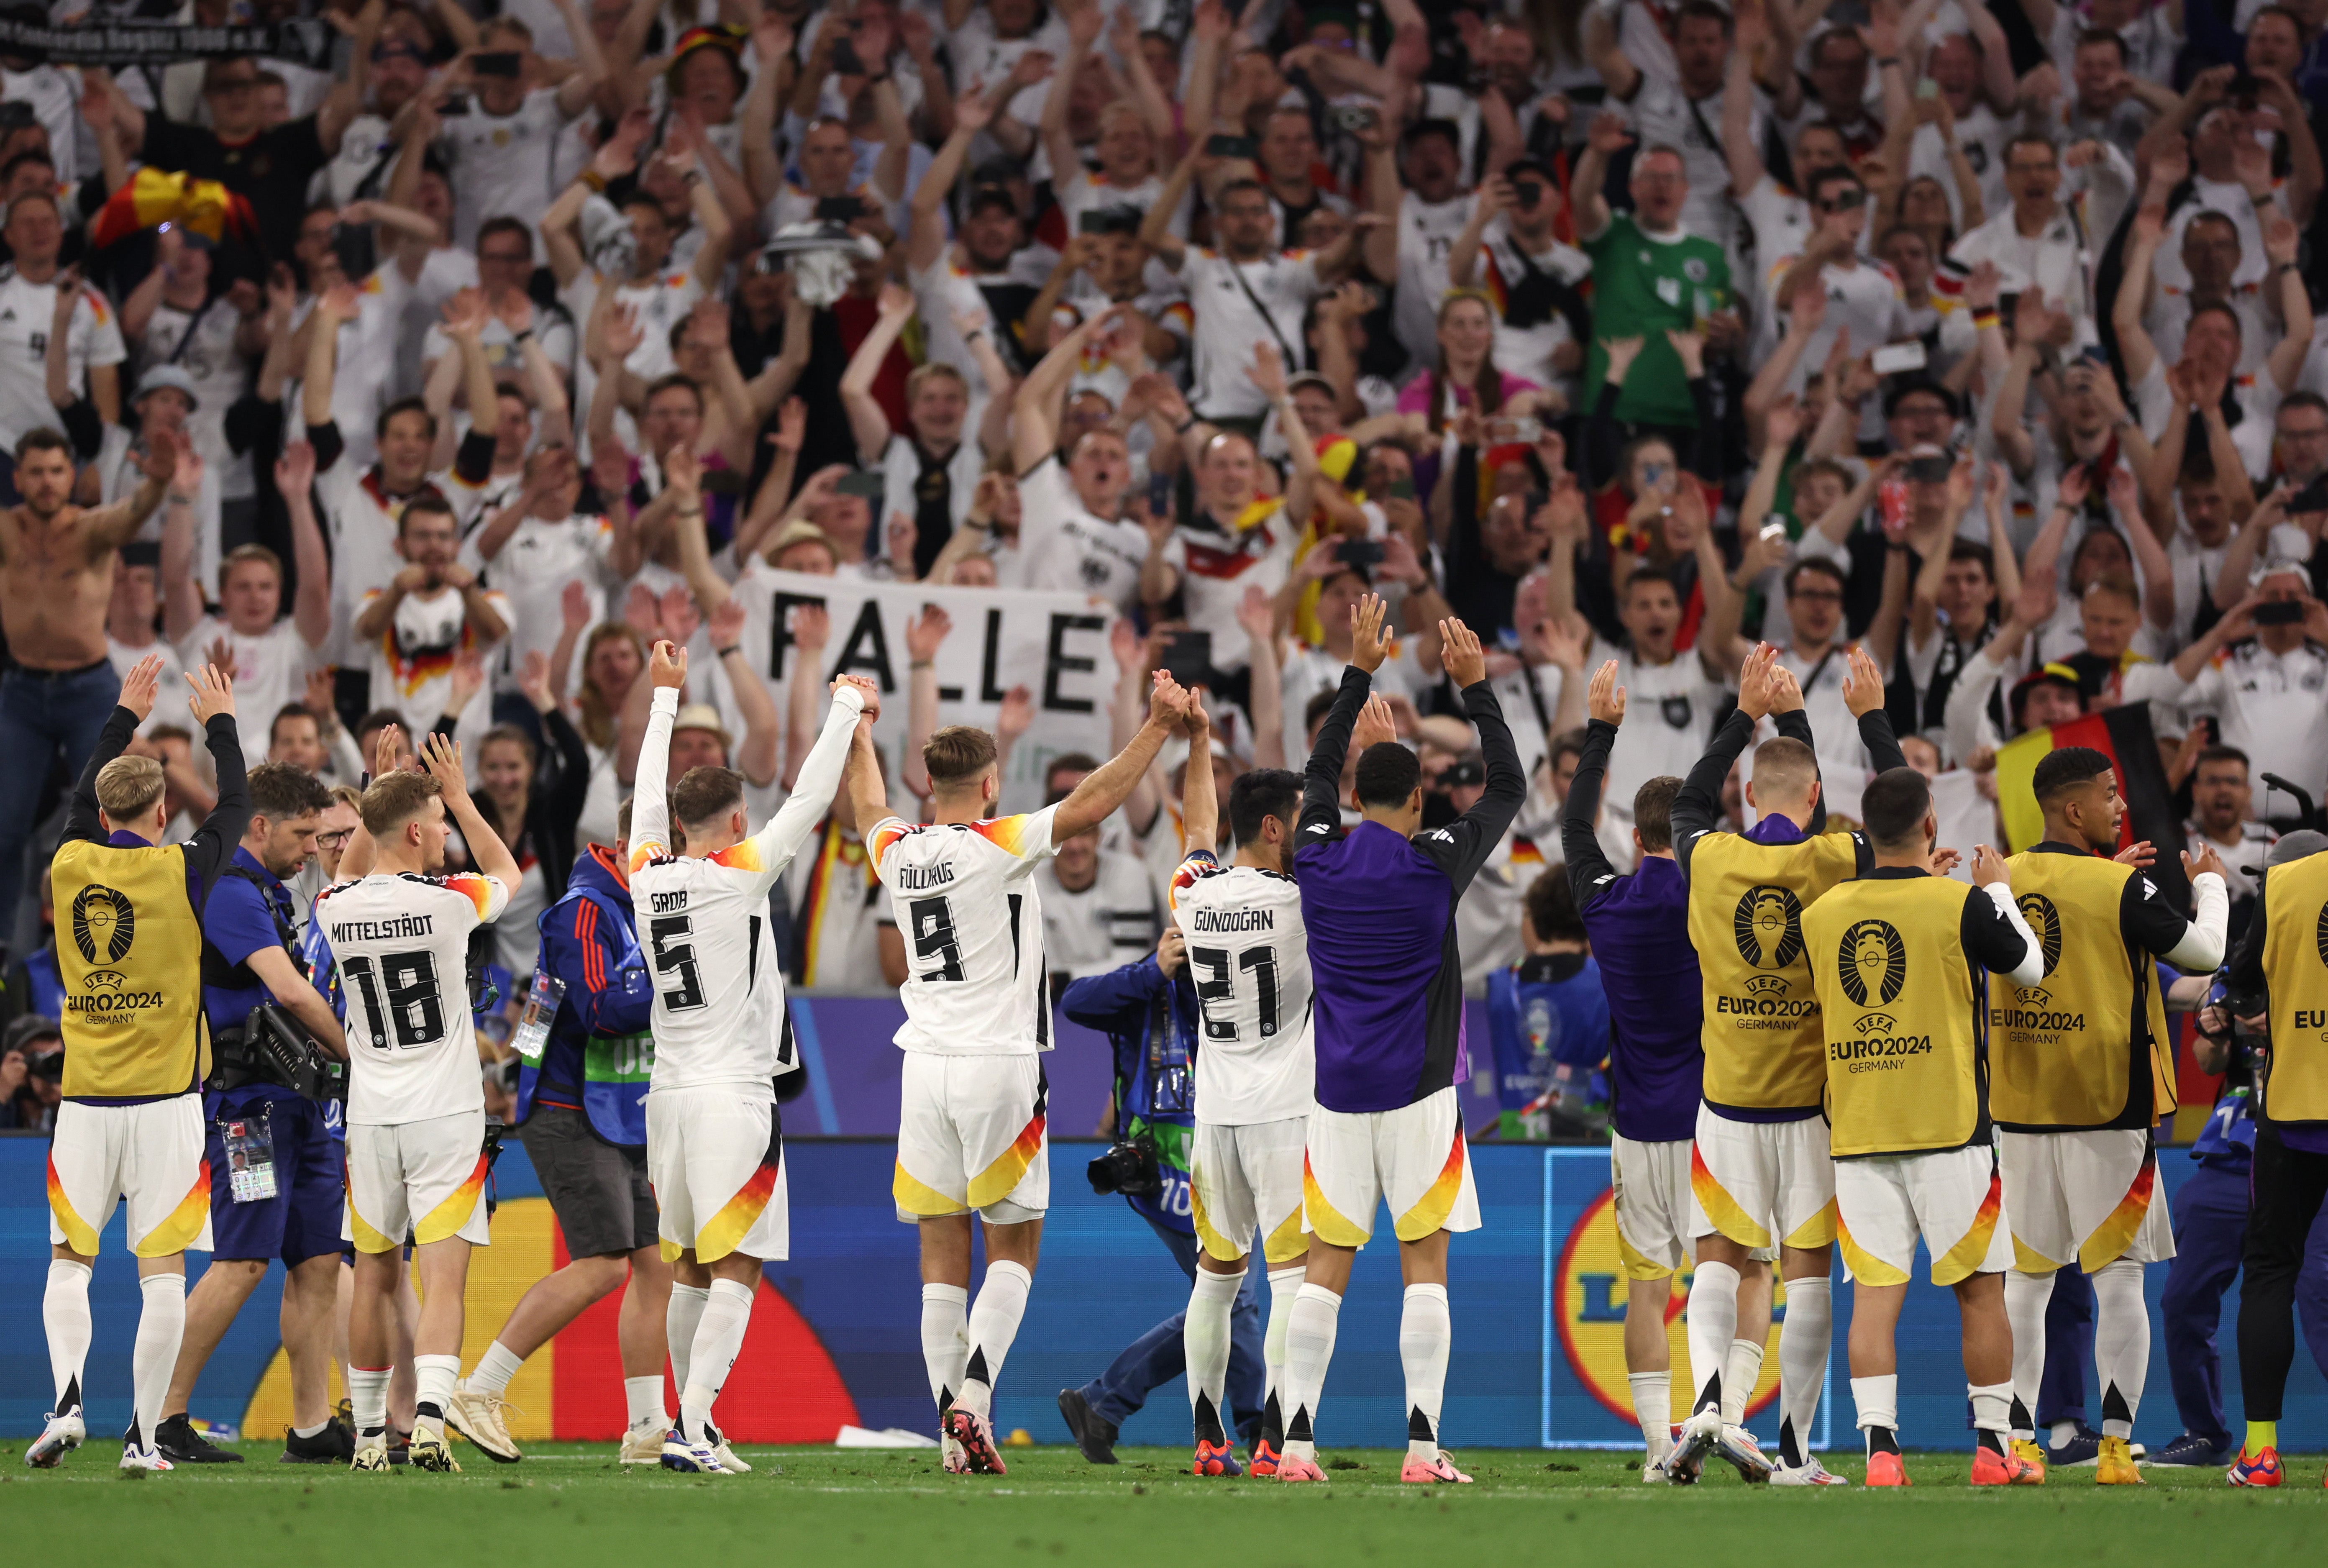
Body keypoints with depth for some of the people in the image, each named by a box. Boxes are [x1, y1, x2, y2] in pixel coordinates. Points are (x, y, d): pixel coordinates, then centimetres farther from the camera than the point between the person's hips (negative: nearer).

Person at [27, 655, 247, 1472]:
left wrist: (125, 716, 34)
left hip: (86, 1100, 2)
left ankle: (67, 1396, -13)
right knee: (163, 1272, 0)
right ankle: (143, 1431, -2)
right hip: (165, 1100, -2)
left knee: (69, 1263, 9)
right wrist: (219, 723, 26)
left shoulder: (71, 867, 1)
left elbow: (81, 801, 23)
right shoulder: (179, 872, -7)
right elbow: (235, 809, 11)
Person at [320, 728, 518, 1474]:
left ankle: (368, 1433, 19)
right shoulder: (447, 901, -12)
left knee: (375, 1278, 14)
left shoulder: (335, 910, -2)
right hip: (446, 1113, -4)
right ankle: (430, 1418, -24)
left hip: (371, 1122, 4)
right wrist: (460, 798, 17)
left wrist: (374, 794, 22)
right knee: (442, 1281, -7)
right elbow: (506, 874, 12)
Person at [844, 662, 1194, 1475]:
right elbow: (1091, 803, -14)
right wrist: (1158, 727, -10)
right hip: (999, 1066, -4)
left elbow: (871, 808, 29)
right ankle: (974, 1392, -16)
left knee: (943, 1253, 5)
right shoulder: (1000, 847, -9)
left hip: (926, 1069, 4)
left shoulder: (897, 853, 6)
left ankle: (955, 1427, 0)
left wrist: (859, 734, 47)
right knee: (1014, 1248, 4)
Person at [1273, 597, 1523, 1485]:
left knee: (1326, 1267, 4)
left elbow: (1319, 777, 23)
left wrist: (1359, 672, 26)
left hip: (1337, 1094, 3)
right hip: (1418, 1089, -3)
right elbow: (1510, 788, 7)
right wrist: (1474, 686, 11)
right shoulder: (1434, 864, -6)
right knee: (1425, 1262, -1)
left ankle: (1297, 1438, -2)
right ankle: (1422, 1441, -8)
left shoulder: (1317, 860, 3)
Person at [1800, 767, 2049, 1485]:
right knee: (1981, 1290, 8)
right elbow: (2031, 966, 7)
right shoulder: (1961, 905, -9)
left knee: (1875, 1293, 1)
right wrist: (2000, 892, 21)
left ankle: (1880, 1449, -8)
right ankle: (1993, 1449, 13)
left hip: (1857, 1135, 3)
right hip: (1949, 1130, -3)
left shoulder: (1823, 913, 3)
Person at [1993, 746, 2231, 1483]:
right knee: (2119, 1279, 2)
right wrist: (2209, 885, 16)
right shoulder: (2121, 890, -12)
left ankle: (2018, 1441, 8)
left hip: (2019, 1111, 4)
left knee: (2026, 1278, 10)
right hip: (2105, 1111, -4)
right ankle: (2116, 1445, -1)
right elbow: (2204, 952, -2)